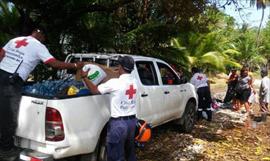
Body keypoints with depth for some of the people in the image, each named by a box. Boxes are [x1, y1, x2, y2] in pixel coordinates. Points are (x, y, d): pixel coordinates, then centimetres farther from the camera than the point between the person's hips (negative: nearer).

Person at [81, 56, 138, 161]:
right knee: (130, 152, 24)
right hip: (132, 120, 7)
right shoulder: (134, 82, 3)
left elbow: (95, 90, -12)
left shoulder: (115, 82, -18)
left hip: (118, 123, -7)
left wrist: (84, 77, 1)